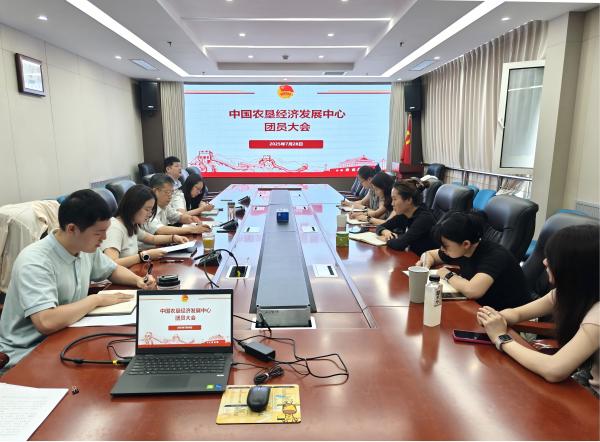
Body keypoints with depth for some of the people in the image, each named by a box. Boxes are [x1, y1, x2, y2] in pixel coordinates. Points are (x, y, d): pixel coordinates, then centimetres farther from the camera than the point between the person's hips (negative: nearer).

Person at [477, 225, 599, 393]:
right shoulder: (569, 291, -7)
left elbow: (553, 371, -39)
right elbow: (518, 313, 1)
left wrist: (501, 338, -26)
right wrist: (494, 318, -21)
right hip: (581, 383, 6)